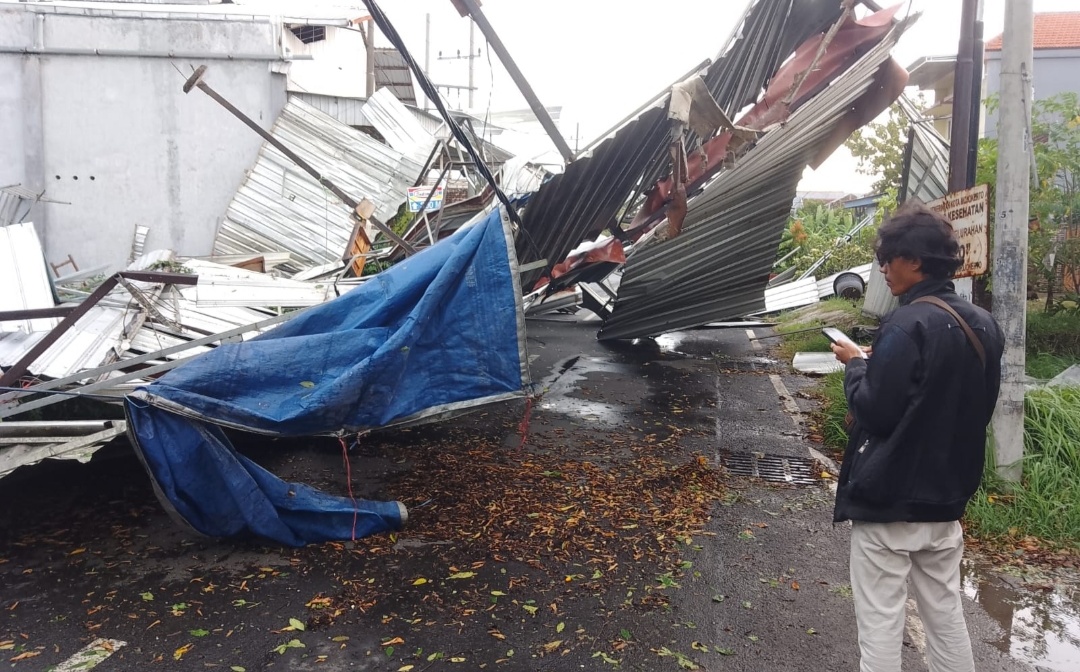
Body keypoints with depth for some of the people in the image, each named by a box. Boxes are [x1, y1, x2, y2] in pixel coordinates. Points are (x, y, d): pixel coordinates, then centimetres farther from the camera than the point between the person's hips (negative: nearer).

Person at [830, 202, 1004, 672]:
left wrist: (855, 365, -2)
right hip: (947, 495, 8)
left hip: (889, 498, -8)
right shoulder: (983, 324, 6)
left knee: (880, 623, 3)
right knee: (945, 615, 19)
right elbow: (978, 407, 15)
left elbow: (874, 412, -20)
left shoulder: (907, 326, -20)